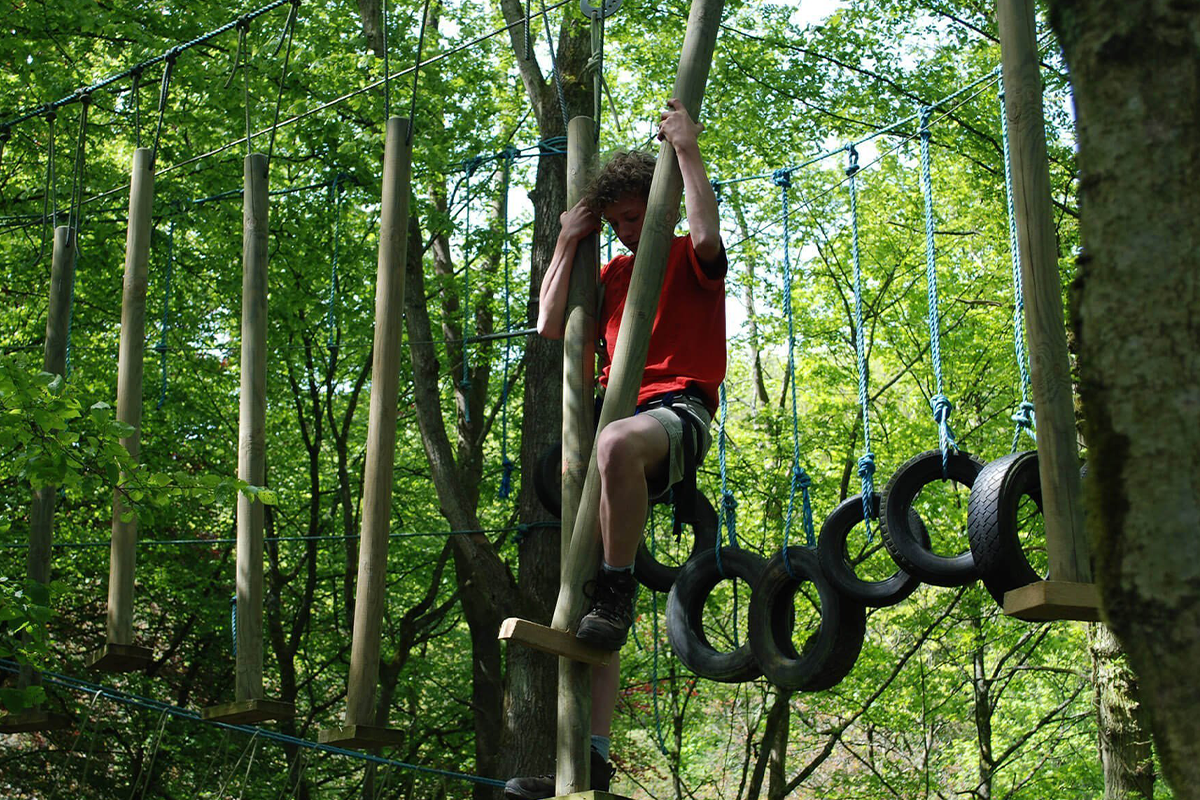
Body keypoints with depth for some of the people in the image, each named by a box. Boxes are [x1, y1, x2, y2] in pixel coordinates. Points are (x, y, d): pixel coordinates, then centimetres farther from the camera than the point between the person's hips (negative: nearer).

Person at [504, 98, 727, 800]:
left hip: (681, 411, -6)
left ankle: (617, 592, -28)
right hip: (620, 418, 7)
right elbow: (550, 326, 17)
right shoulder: (612, 275, 27)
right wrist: (568, 242, 17)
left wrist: (688, 150, -8)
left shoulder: (691, 260, 10)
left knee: (617, 443, -45)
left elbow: (708, 233, -14)